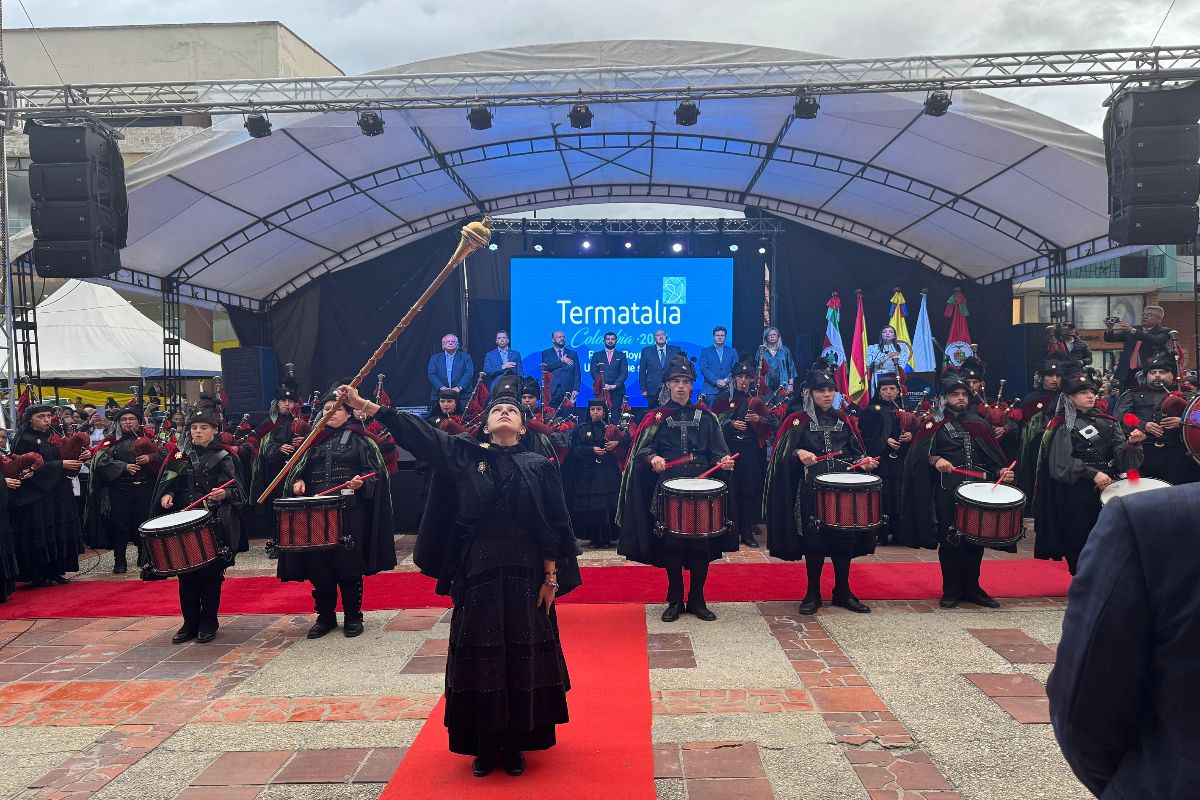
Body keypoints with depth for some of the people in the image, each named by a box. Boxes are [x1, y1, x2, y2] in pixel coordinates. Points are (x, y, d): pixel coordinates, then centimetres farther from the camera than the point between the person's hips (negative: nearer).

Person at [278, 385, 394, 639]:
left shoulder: (358, 439, 3)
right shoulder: (315, 440, 15)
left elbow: (375, 471, -2)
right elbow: (300, 469, 19)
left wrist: (361, 482, -22)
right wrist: (298, 481, -2)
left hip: (349, 511, -4)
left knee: (349, 564, 0)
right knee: (318, 565, 5)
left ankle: (353, 616, 13)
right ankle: (325, 616, 19)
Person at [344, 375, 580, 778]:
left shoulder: (538, 466, 2)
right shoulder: (463, 454, 3)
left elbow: (554, 527, 0)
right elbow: (414, 430, -4)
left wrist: (551, 578, -5)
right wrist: (362, 404, -10)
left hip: (524, 572, 0)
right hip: (475, 570, 0)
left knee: (522, 657, 6)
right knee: (479, 656, 7)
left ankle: (514, 744, 23)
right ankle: (484, 745, 24)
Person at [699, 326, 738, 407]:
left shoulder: (732, 352, 16)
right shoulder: (705, 351, 9)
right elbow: (704, 369, -1)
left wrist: (726, 380, -10)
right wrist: (717, 381, -12)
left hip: (728, 389, 2)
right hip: (711, 389, -1)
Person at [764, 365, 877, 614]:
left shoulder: (845, 420, 11)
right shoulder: (798, 420, 0)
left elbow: (856, 453, 13)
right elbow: (783, 454, -7)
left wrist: (865, 462, -7)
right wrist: (799, 453, -26)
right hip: (811, 490, -3)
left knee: (844, 539, 5)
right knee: (813, 540, 0)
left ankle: (843, 591, 20)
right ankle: (812, 593, 14)